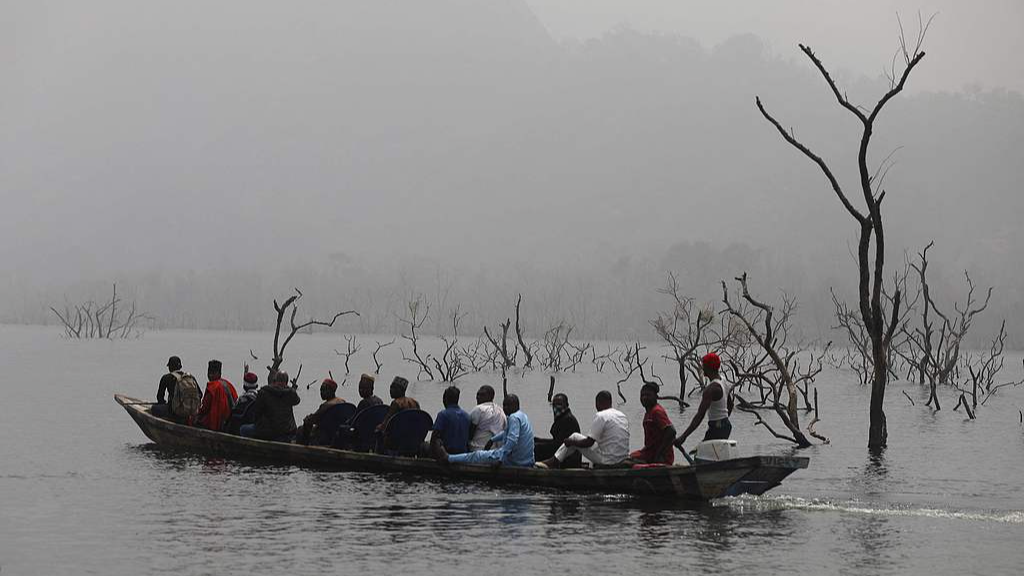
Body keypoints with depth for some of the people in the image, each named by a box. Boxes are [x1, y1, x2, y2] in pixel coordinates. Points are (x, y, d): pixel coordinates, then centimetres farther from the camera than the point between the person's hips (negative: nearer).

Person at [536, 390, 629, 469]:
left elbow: (589, 442, -16)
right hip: (623, 459, 8)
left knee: (575, 437, 8)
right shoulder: (623, 416, 10)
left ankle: (554, 461, 18)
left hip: (607, 461, -8)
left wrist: (571, 442, 1)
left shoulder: (601, 416, -16)